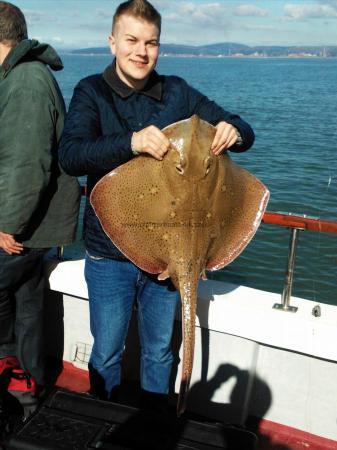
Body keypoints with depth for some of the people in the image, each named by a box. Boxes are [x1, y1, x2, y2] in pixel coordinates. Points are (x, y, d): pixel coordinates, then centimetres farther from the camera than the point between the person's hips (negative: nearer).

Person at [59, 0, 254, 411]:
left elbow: (243, 133, 3)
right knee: (106, 353, 13)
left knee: (159, 350, 19)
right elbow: (70, 156, -23)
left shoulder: (177, 92, 1)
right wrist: (132, 142, -40)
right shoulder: (92, 92, -6)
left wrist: (232, 132, -22)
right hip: (109, 252, -2)